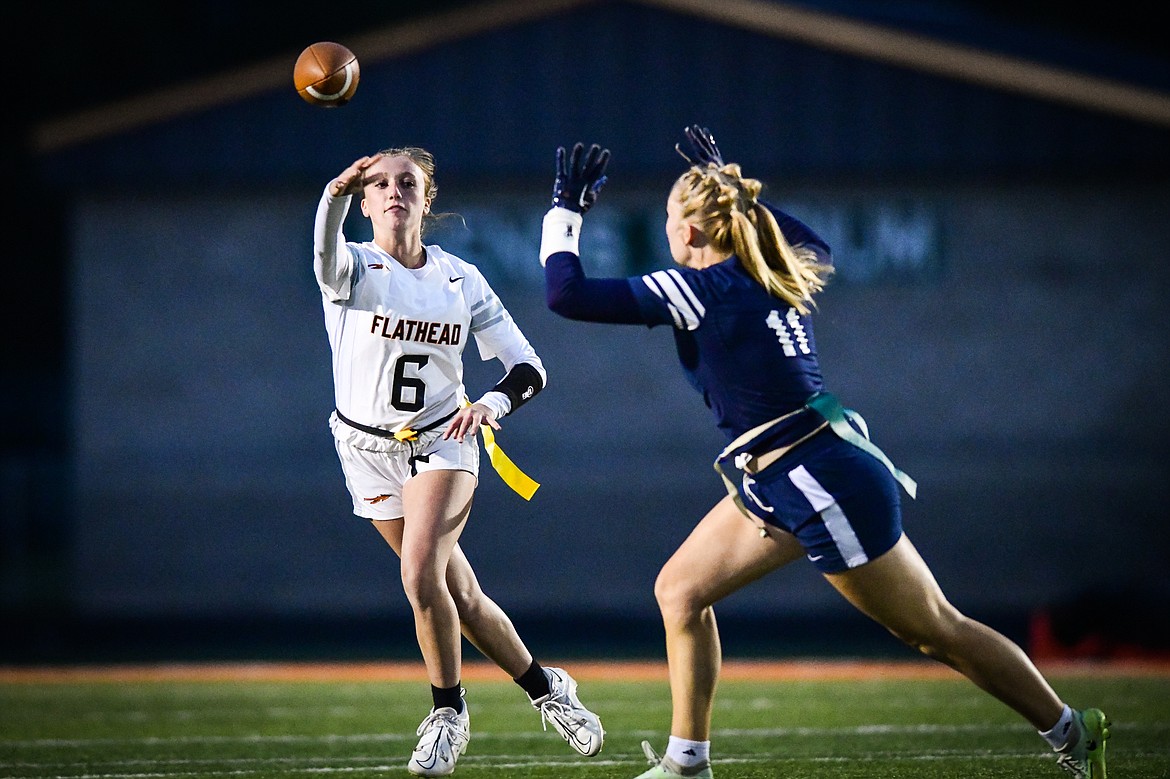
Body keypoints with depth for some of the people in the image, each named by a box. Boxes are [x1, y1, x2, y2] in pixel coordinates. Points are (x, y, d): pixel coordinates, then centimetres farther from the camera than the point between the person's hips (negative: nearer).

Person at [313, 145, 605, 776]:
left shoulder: (461, 279, -1)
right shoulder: (354, 269, -9)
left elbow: (528, 367, 0)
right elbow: (327, 259, -36)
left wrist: (493, 403, -24)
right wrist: (334, 198, -59)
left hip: (442, 442, -1)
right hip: (369, 449, 1)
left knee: (420, 574, -23)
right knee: (459, 595, 6)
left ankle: (447, 713, -4)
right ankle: (545, 687, 28)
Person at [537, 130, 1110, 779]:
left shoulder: (700, 289, -17)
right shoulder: (784, 274, 7)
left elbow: (568, 294, -19)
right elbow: (815, 246, 34)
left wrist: (565, 210, -5)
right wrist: (731, 186, 32)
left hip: (826, 488, -9)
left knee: (934, 629, 2)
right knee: (680, 590, 9)